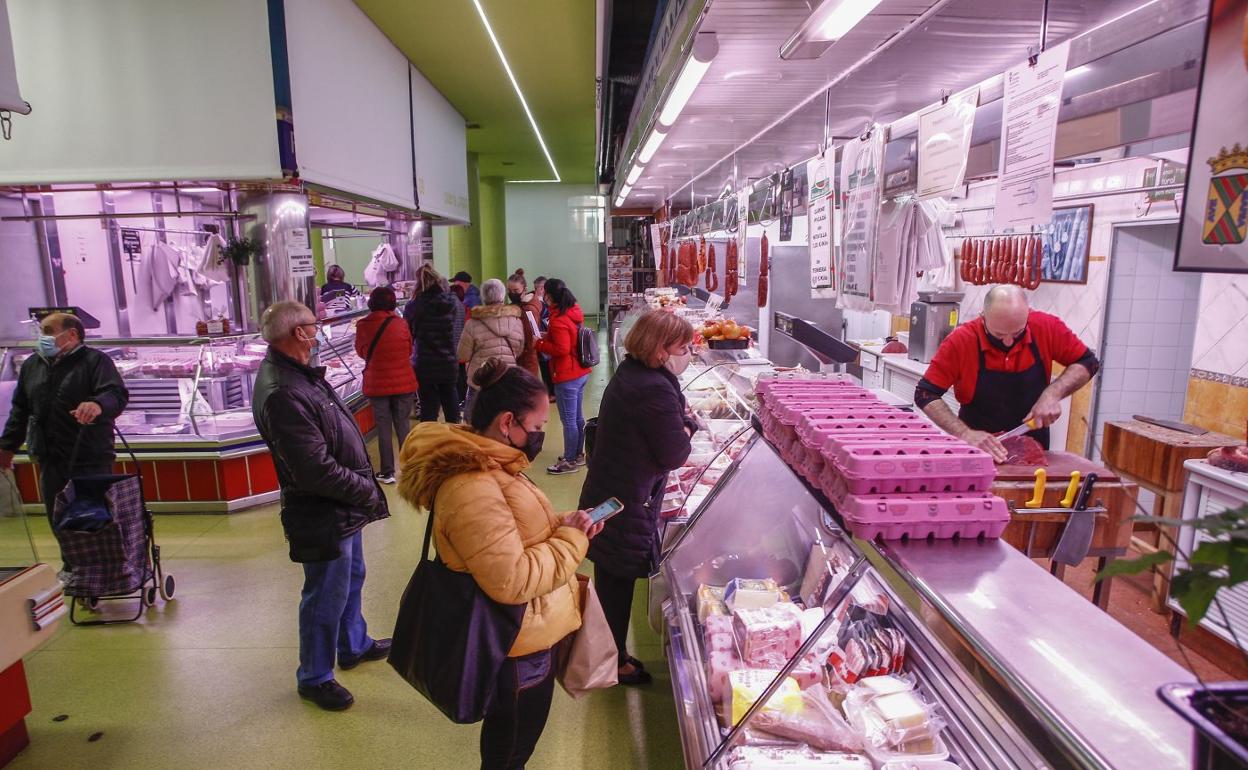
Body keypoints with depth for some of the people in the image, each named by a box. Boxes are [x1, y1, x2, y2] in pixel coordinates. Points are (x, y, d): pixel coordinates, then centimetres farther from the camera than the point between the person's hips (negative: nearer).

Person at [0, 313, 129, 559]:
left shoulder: (95, 360, -6)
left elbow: (118, 394, -22)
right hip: (49, 461, 6)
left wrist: (99, 405, -43)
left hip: (90, 459, -6)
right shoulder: (31, 365, 14)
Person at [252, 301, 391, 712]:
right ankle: (314, 677, 28)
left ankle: (354, 645, 48)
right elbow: (317, 470, -29)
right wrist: (368, 492, -15)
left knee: (351, 578, 26)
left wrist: (364, 488, 7)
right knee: (326, 596, 7)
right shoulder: (282, 394, -28)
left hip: (343, 508, 10)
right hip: (323, 514, -10)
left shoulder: (298, 374, 5)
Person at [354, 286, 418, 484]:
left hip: (377, 384, 0)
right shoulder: (400, 323, -8)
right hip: (404, 382, 0)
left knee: (383, 428, 9)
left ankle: (387, 472, 13)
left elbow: (361, 352, 7)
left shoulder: (363, 325, -9)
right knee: (404, 426, 11)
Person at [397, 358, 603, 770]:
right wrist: (571, 540, -21)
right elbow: (512, 580, -33)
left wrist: (565, 523, -3)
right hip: (519, 643, -9)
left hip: (526, 630, 10)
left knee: (508, 732, 30)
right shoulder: (473, 490, -32)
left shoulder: (483, 464, 1)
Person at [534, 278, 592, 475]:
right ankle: (578, 454, 29)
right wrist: (548, 336, 9)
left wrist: (540, 344, -11)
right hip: (581, 372, 9)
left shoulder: (558, 319, -19)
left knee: (568, 420, 1)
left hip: (566, 377, -9)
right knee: (578, 417, 18)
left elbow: (562, 349, -22)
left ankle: (570, 461, 10)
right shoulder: (575, 311, 8)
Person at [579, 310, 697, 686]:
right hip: (628, 505, -9)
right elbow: (674, 456, -18)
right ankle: (616, 664, 28)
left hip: (605, 494, 9)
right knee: (619, 584, 9)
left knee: (611, 580, 22)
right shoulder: (656, 390, -26)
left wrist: (681, 422, -1)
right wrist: (686, 429, -2)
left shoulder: (629, 373, 5)